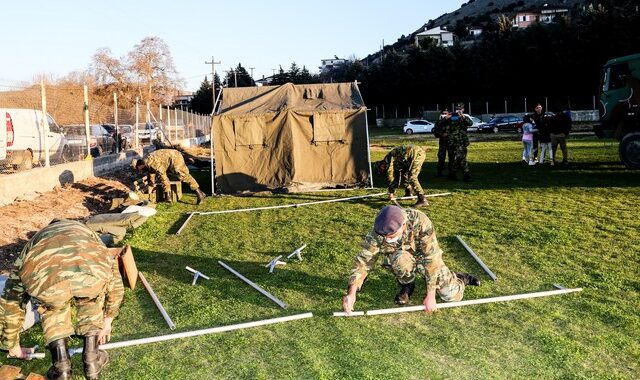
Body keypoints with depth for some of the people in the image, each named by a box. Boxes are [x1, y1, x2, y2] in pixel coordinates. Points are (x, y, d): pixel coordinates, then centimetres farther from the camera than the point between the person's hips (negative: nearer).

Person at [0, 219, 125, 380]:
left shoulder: (33, 243, 43)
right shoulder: (87, 233, 44)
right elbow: (115, 282, 47)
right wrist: (107, 321, 60)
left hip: (47, 280, 0)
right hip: (92, 273, 0)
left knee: (52, 304, 34)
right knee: (91, 300, 34)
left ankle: (61, 366, 29)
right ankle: (91, 357, 32)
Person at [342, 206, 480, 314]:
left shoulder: (420, 222, -38)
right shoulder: (377, 232, -32)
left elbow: (432, 258, -34)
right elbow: (363, 260, -27)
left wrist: (430, 295, -34)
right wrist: (351, 294, -38)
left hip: (425, 257, 0)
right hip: (401, 258, 1)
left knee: (452, 296, -10)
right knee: (401, 258, -36)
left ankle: (460, 278, 25)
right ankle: (407, 286, -4)